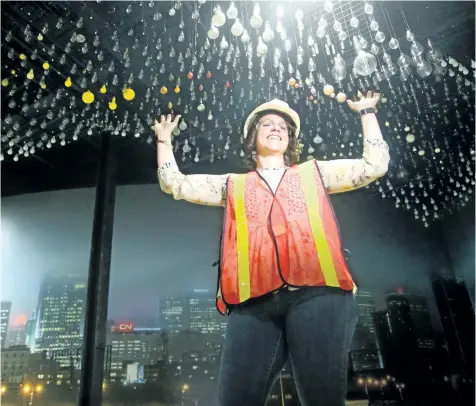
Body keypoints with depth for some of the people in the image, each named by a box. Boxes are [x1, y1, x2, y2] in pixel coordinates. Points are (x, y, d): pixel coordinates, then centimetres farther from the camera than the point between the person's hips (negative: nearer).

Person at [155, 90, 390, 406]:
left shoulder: (313, 172, 25)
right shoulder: (233, 185, 26)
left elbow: (375, 164, 22)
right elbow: (173, 183, 26)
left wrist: (367, 113, 30)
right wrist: (164, 138, 33)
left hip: (317, 294, 0)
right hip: (253, 303, 1)